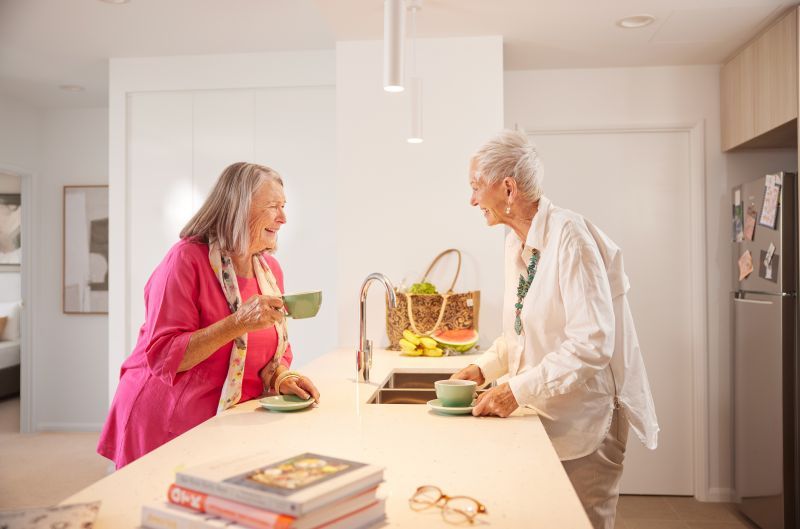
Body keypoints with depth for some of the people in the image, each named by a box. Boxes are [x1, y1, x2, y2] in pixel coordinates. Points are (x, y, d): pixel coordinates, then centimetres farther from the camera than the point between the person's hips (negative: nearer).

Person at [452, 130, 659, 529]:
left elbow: (592, 344, -26)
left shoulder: (571, 238, -21)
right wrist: (484, 368, 2)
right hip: (540, 415, 8)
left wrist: (518, 390, -24)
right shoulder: (516, 242, 5)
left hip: (583, 420, -8)